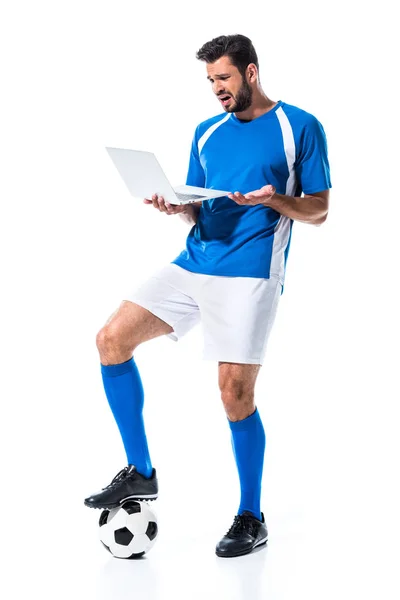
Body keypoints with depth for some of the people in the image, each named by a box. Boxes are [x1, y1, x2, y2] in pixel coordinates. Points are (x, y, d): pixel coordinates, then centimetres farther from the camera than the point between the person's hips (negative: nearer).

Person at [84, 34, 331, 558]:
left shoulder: (300, 127, 1)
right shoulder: (207, 132, 17)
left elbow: (319, 210, 1)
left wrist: (273, 200, -17)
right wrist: (174, 206, -3)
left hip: (250, 273, -6)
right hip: (193, 263, 6)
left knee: (235, 391, -10)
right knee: (112, 339, -6)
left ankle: (252, 520, 9)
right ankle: (140, 473, 7)